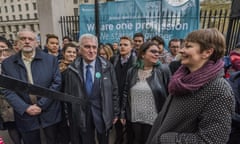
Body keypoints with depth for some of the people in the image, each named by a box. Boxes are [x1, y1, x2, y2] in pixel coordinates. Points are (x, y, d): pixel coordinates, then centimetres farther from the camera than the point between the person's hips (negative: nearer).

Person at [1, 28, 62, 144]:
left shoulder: (51, 59, -4)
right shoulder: (7, 63, 0)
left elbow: (56, 83, -8)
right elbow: (8, 91, -2)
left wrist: (41, 105, -12)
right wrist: (25, 108, -13)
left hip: (49, 113, -1)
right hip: (25, 115, 1)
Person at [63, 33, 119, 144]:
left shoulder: (107, 67, -8)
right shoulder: (72, 69, -5)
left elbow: (114, 91, -3)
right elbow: (67, 94, 2)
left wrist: (115, 113, 0)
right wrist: (69, 116, 4)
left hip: (103, 114, 0)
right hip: (81, 116, 1)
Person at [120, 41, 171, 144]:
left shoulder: (163, 70, -9)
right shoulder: (132, 71, 1)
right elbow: (125, 93, 6)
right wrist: (123, 113, 7)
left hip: (154, 119, -2)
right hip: (135, 118, 3)